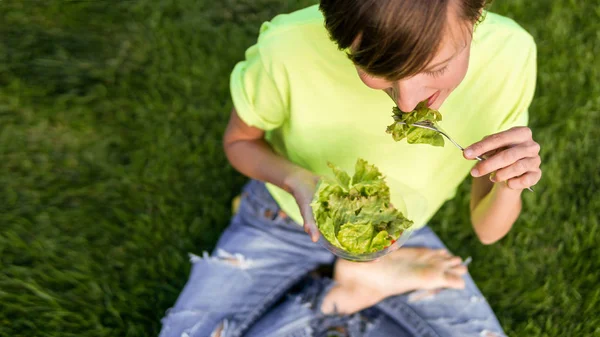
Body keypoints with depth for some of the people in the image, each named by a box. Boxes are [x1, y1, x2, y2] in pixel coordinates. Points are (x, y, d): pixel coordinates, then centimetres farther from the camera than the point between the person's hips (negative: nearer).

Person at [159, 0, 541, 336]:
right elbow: (239, 141, -10)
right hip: (285, 222, -1)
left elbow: (487, 230, -14)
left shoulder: (508, 54, -26)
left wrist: (509, 184, -37)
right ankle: (347, 292, 4)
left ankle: (336, 297, 5)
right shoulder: (288, 50, -34)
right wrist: (296, 180, -32)